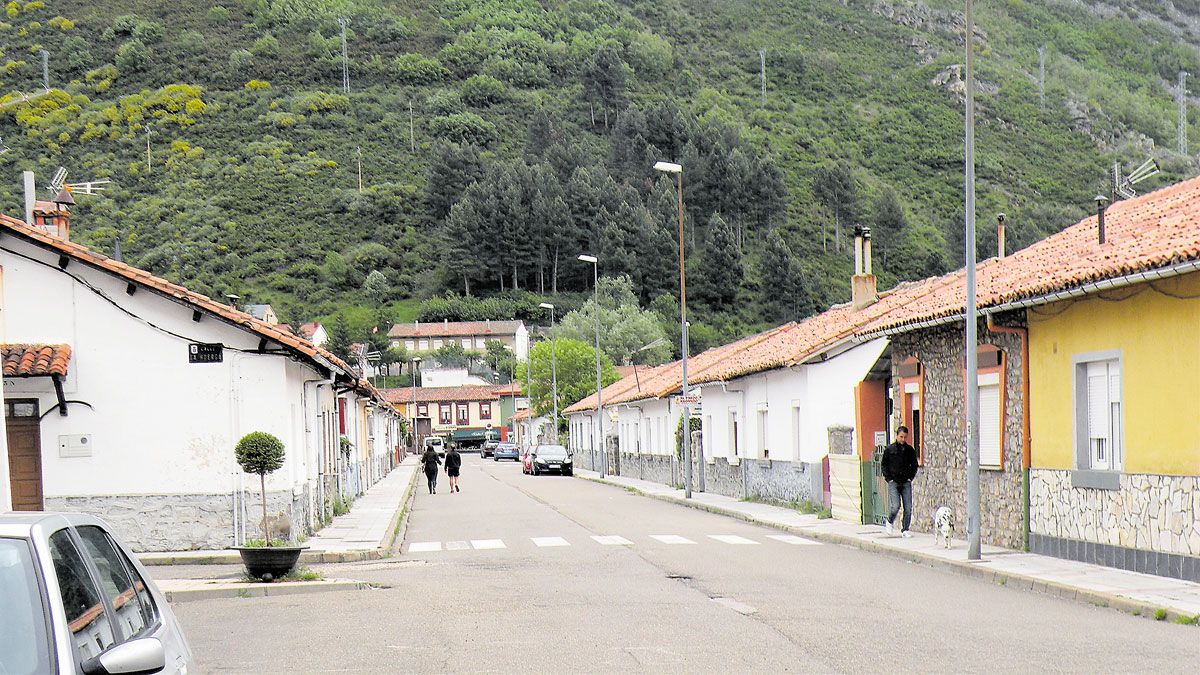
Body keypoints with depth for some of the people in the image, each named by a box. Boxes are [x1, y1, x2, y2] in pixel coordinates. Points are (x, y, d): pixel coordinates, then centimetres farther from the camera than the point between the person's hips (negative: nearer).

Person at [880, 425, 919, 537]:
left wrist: (910, 477, 7)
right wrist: (889, 478, -1)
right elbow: (884, 465, 7)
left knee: (908, 508, -3)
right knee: (896, 506, -14)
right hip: (893, 482, -3)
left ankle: (905, 530, 7)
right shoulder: (889, 450, 1)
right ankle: (889, 523, 14)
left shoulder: (910, 450, 8)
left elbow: (914, 465, 19)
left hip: (906, 483, 3)